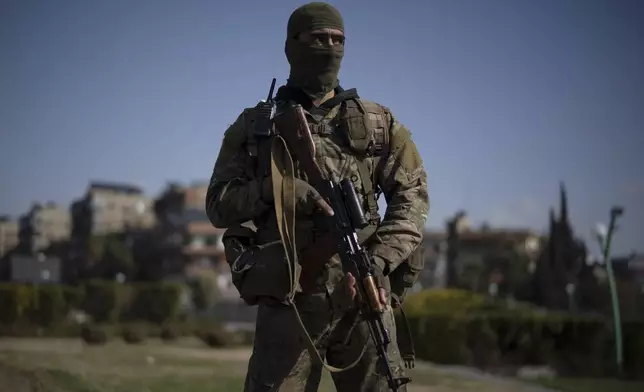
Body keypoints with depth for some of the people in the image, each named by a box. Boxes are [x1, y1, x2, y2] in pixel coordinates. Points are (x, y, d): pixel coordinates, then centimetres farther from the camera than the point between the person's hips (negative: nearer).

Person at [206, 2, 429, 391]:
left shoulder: (378, 123, 13)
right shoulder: (254, 125, 11)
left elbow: (412, 194, 5)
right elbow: (219, 205, 6)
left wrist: (379, 259, -11)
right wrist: (274, 187, -13)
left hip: (361, 297, 1)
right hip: (287, 302, -1)